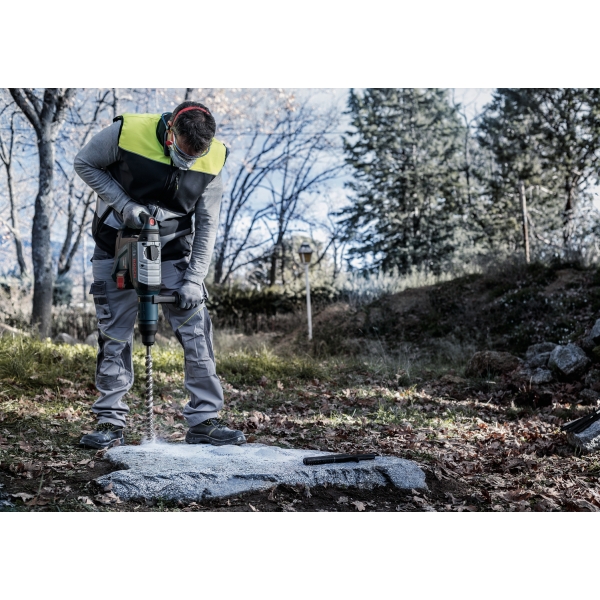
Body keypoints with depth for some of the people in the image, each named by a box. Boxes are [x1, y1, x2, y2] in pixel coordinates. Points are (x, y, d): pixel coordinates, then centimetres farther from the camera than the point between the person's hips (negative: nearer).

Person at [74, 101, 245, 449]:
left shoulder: (214, 158, -13)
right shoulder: (127, 131, -21)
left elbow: (207, 224, -7)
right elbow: (85, 163, -5)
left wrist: (194, 280, -14)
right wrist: (124, 204, -19)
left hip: (174, 253, 2)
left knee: (196, 332, -7)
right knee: (115, 335, 1)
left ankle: (204, 422, 1)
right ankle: (111, 423, 12)